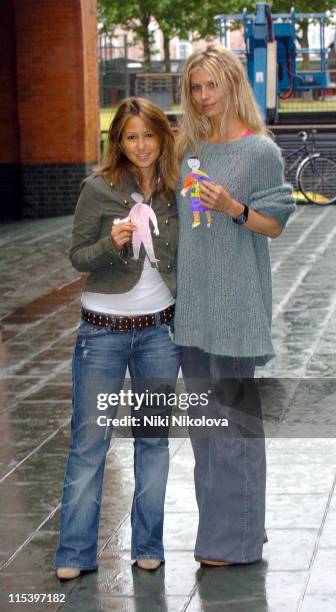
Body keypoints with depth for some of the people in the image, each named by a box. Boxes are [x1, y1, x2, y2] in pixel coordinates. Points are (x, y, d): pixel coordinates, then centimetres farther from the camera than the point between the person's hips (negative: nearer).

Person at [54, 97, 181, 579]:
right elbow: (77, 256, -5)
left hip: (160, 327, 3)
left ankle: (148, 544, 22)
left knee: (153, 436, 11)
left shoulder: (174, 190, 2)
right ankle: (75, 553, 9)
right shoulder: (98, 188, -7)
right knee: (89, 440, 1)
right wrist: (112, 243, -24)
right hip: (104, 330, -3)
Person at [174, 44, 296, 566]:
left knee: (234, 414, -4)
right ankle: (217, 527, 21)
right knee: (204, 413, 11)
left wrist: (233, 208, -22)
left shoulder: (260, 151, -6)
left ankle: (237, 537, 5)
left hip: (236, 300, -7)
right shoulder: (189, 149, 12)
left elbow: (275, 225, -6)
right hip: (193, 298, 7)